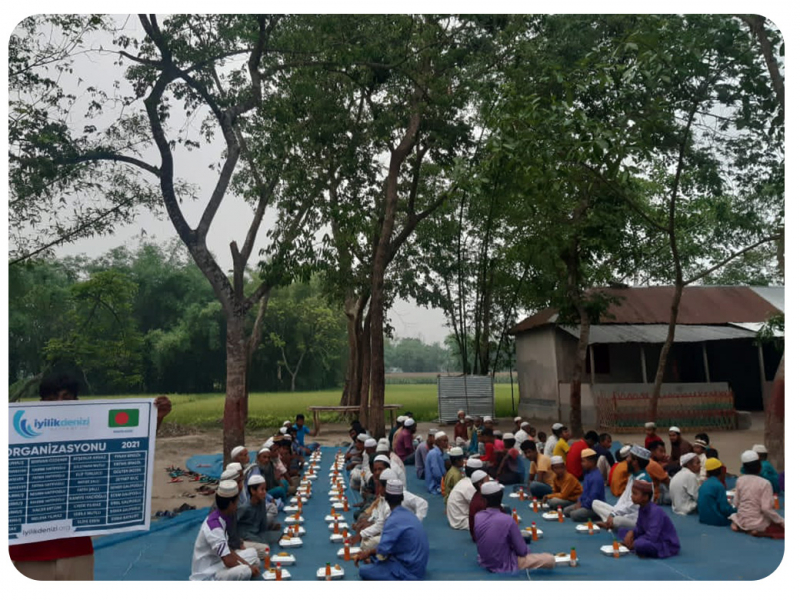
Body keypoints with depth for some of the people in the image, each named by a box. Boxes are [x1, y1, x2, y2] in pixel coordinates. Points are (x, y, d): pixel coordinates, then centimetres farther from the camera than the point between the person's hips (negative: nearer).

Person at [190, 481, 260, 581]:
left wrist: (246, 564, 2)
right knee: (245, 571, -31)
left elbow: (227, 549, 11)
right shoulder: (214, 527, -27)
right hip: (207, 576, -10)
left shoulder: (219, 518, 2)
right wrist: (249, 568, -11)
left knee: (252, 553, 12)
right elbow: (229, 561, -28)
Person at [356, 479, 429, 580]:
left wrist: (369, 553, 0)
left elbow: (382, 552, -22)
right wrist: (369, 552, 9)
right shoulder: (408, 514, 5)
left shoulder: (394, 520, -22)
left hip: (408, 571, -9)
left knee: (363, 571, -8)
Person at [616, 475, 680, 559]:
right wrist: (631, 533, -11)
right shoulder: (642, 508, 1)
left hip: (668, 546, -9)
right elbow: (639, 529, 11)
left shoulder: (655, 511, -24)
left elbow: (652, 537, -31)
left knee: (640, 544, -39)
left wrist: (633, 543, -21)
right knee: (622, 530, 4)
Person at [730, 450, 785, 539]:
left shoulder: (739, 480, -1)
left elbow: (736, 503, 3)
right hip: (757, 523, -5)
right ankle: (759, 532, -6)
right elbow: (766, 508, -18)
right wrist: (782, 521, -6)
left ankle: (738, 526, 7)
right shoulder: (765, 483, -14)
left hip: (741, 521, 5)